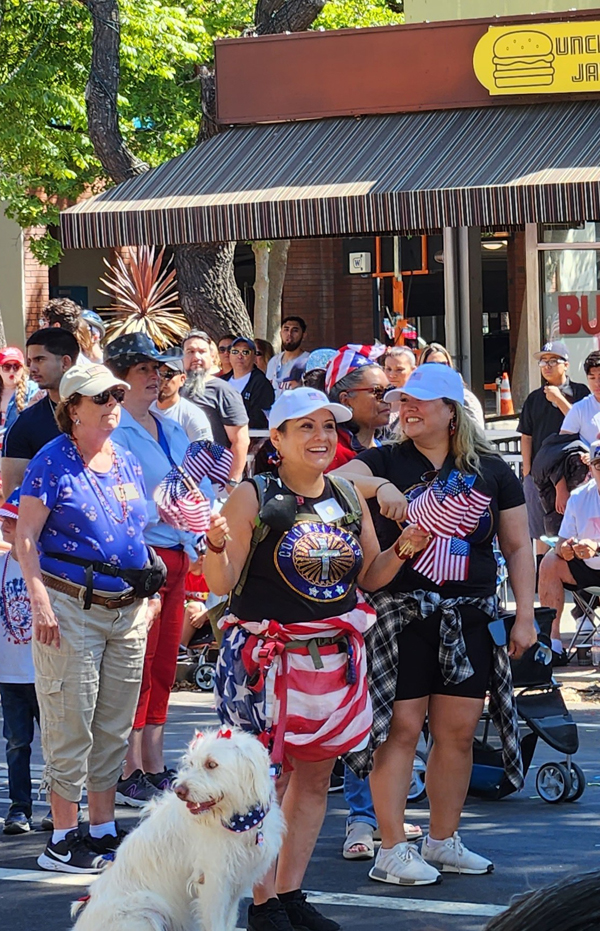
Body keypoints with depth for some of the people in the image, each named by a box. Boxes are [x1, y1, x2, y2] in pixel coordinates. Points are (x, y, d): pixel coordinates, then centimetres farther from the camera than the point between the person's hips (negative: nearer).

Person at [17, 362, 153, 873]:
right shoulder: (53, 461, -6)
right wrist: (40, 600, -18)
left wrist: (147, 596, 15)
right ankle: (64, 838, 2)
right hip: (71, 606, -6)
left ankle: (103, 828, 19)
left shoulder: (127, 461, 12)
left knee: (115, 725, 10)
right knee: (71, 724, -4)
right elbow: (26, 536, -9)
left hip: (127, 610, 6)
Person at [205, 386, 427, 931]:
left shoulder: (349, 498, 9)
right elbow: (221, 584, -9)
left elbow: (369, 577, 16)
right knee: (266, 778, -5)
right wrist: (216, 545, -28)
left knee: (315, 778, 10)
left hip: (335, 656, 6)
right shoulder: (253, 498, -7)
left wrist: (401, 548, -1)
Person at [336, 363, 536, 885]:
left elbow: (518, 547, 10)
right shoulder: (388, 462, 3)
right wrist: (378, 486, -32)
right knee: (401, 729, -5)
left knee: (458, 731, 6)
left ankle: (443, 842, 19)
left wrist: (525, 615, 3)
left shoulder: (491, 472, 7)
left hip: (470, 619, 2)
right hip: (401, 616, -2)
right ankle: (393, 850, -1)